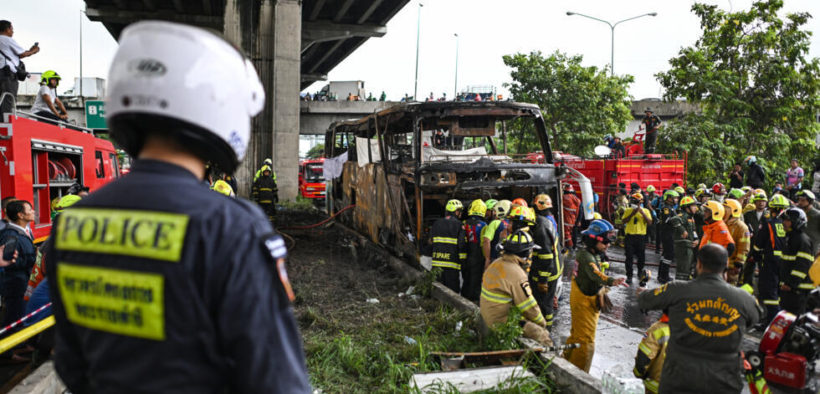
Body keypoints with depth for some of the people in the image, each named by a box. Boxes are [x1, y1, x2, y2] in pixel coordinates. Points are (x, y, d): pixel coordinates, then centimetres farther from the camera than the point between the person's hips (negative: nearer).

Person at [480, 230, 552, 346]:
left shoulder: (496, 263, 4)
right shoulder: (517, 274, -24)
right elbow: (529, 307, -17)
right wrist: (542, 323, 1)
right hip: (502, 322, -10)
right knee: (542, 335, -11)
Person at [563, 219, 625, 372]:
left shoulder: (593, 254, 7)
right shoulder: (586, 256, -25)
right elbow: (595, 274, -44)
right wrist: (611, 281, -61)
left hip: (589, 300, 10)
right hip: (584, 301, -10)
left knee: (577, 334, 25)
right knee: (586, 341, -5)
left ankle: (567, 361, 42)